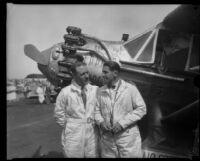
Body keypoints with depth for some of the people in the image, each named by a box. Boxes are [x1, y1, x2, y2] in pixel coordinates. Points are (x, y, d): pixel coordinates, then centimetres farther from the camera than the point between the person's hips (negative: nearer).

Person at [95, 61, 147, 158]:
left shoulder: (130, 89, -3)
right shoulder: (100, 91, 9)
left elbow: (141, 109, -4)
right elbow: (97, 110, 12)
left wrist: (122, 123, -11)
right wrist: (101, 122, -10)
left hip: (128, 137, -3)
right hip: (107, 138, 3)